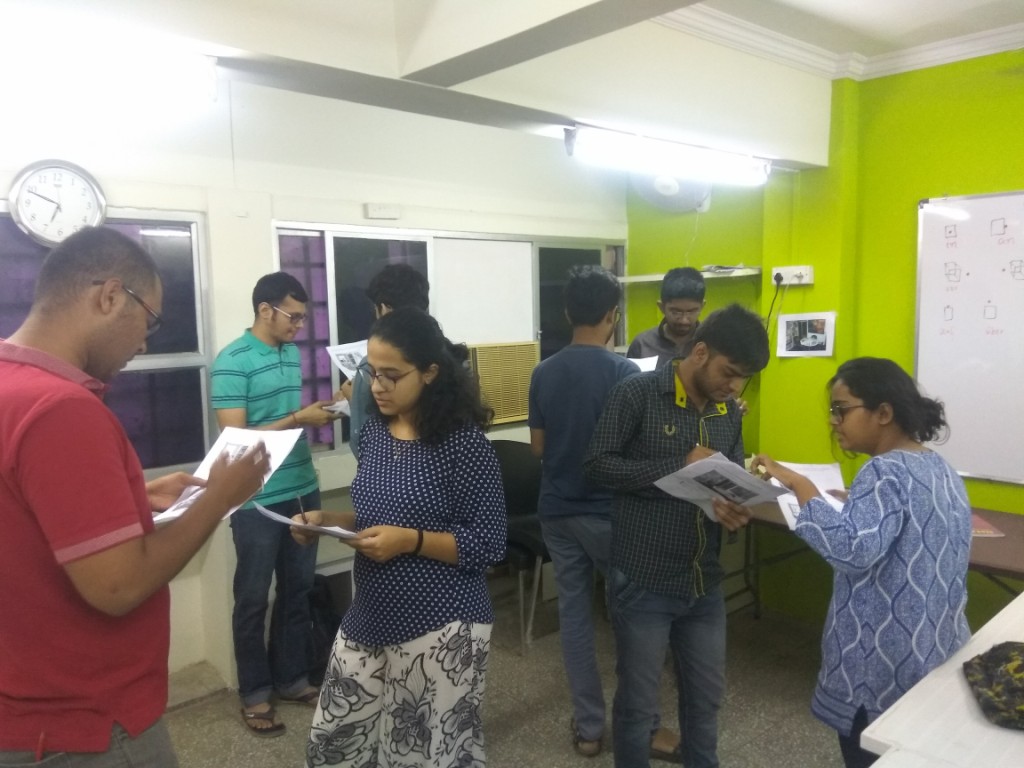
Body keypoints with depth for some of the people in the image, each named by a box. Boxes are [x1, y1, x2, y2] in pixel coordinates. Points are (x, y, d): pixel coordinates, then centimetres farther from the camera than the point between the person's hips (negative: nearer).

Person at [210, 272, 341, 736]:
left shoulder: (293, 353, 8)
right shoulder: (232, 362, -14)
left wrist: (321, 411, -1)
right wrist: (300, 420, -21)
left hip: (303, 492, 7)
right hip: (258, 501, -7)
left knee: (298, 589, 16)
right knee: (253, 598, 8)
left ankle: (292, 678, 33)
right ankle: (255, 693, 24)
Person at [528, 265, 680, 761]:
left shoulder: (543, 374, -1)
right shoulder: (623, 372, -15)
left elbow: (538, 447, 5)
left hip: (557, 510, 4)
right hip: (608, 510, -4)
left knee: (574, 613, 11)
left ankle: (588, 728, 21)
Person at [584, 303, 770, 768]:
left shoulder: (729, 412, 6)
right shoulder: (637, 394, -13)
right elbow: (597, 466, -15)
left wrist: (734, 509, -12)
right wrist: (680, 467, -21)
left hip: (705, 582, 6)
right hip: (643, 583, -6)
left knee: (706, 697, 20)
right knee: (637, 702, 10)